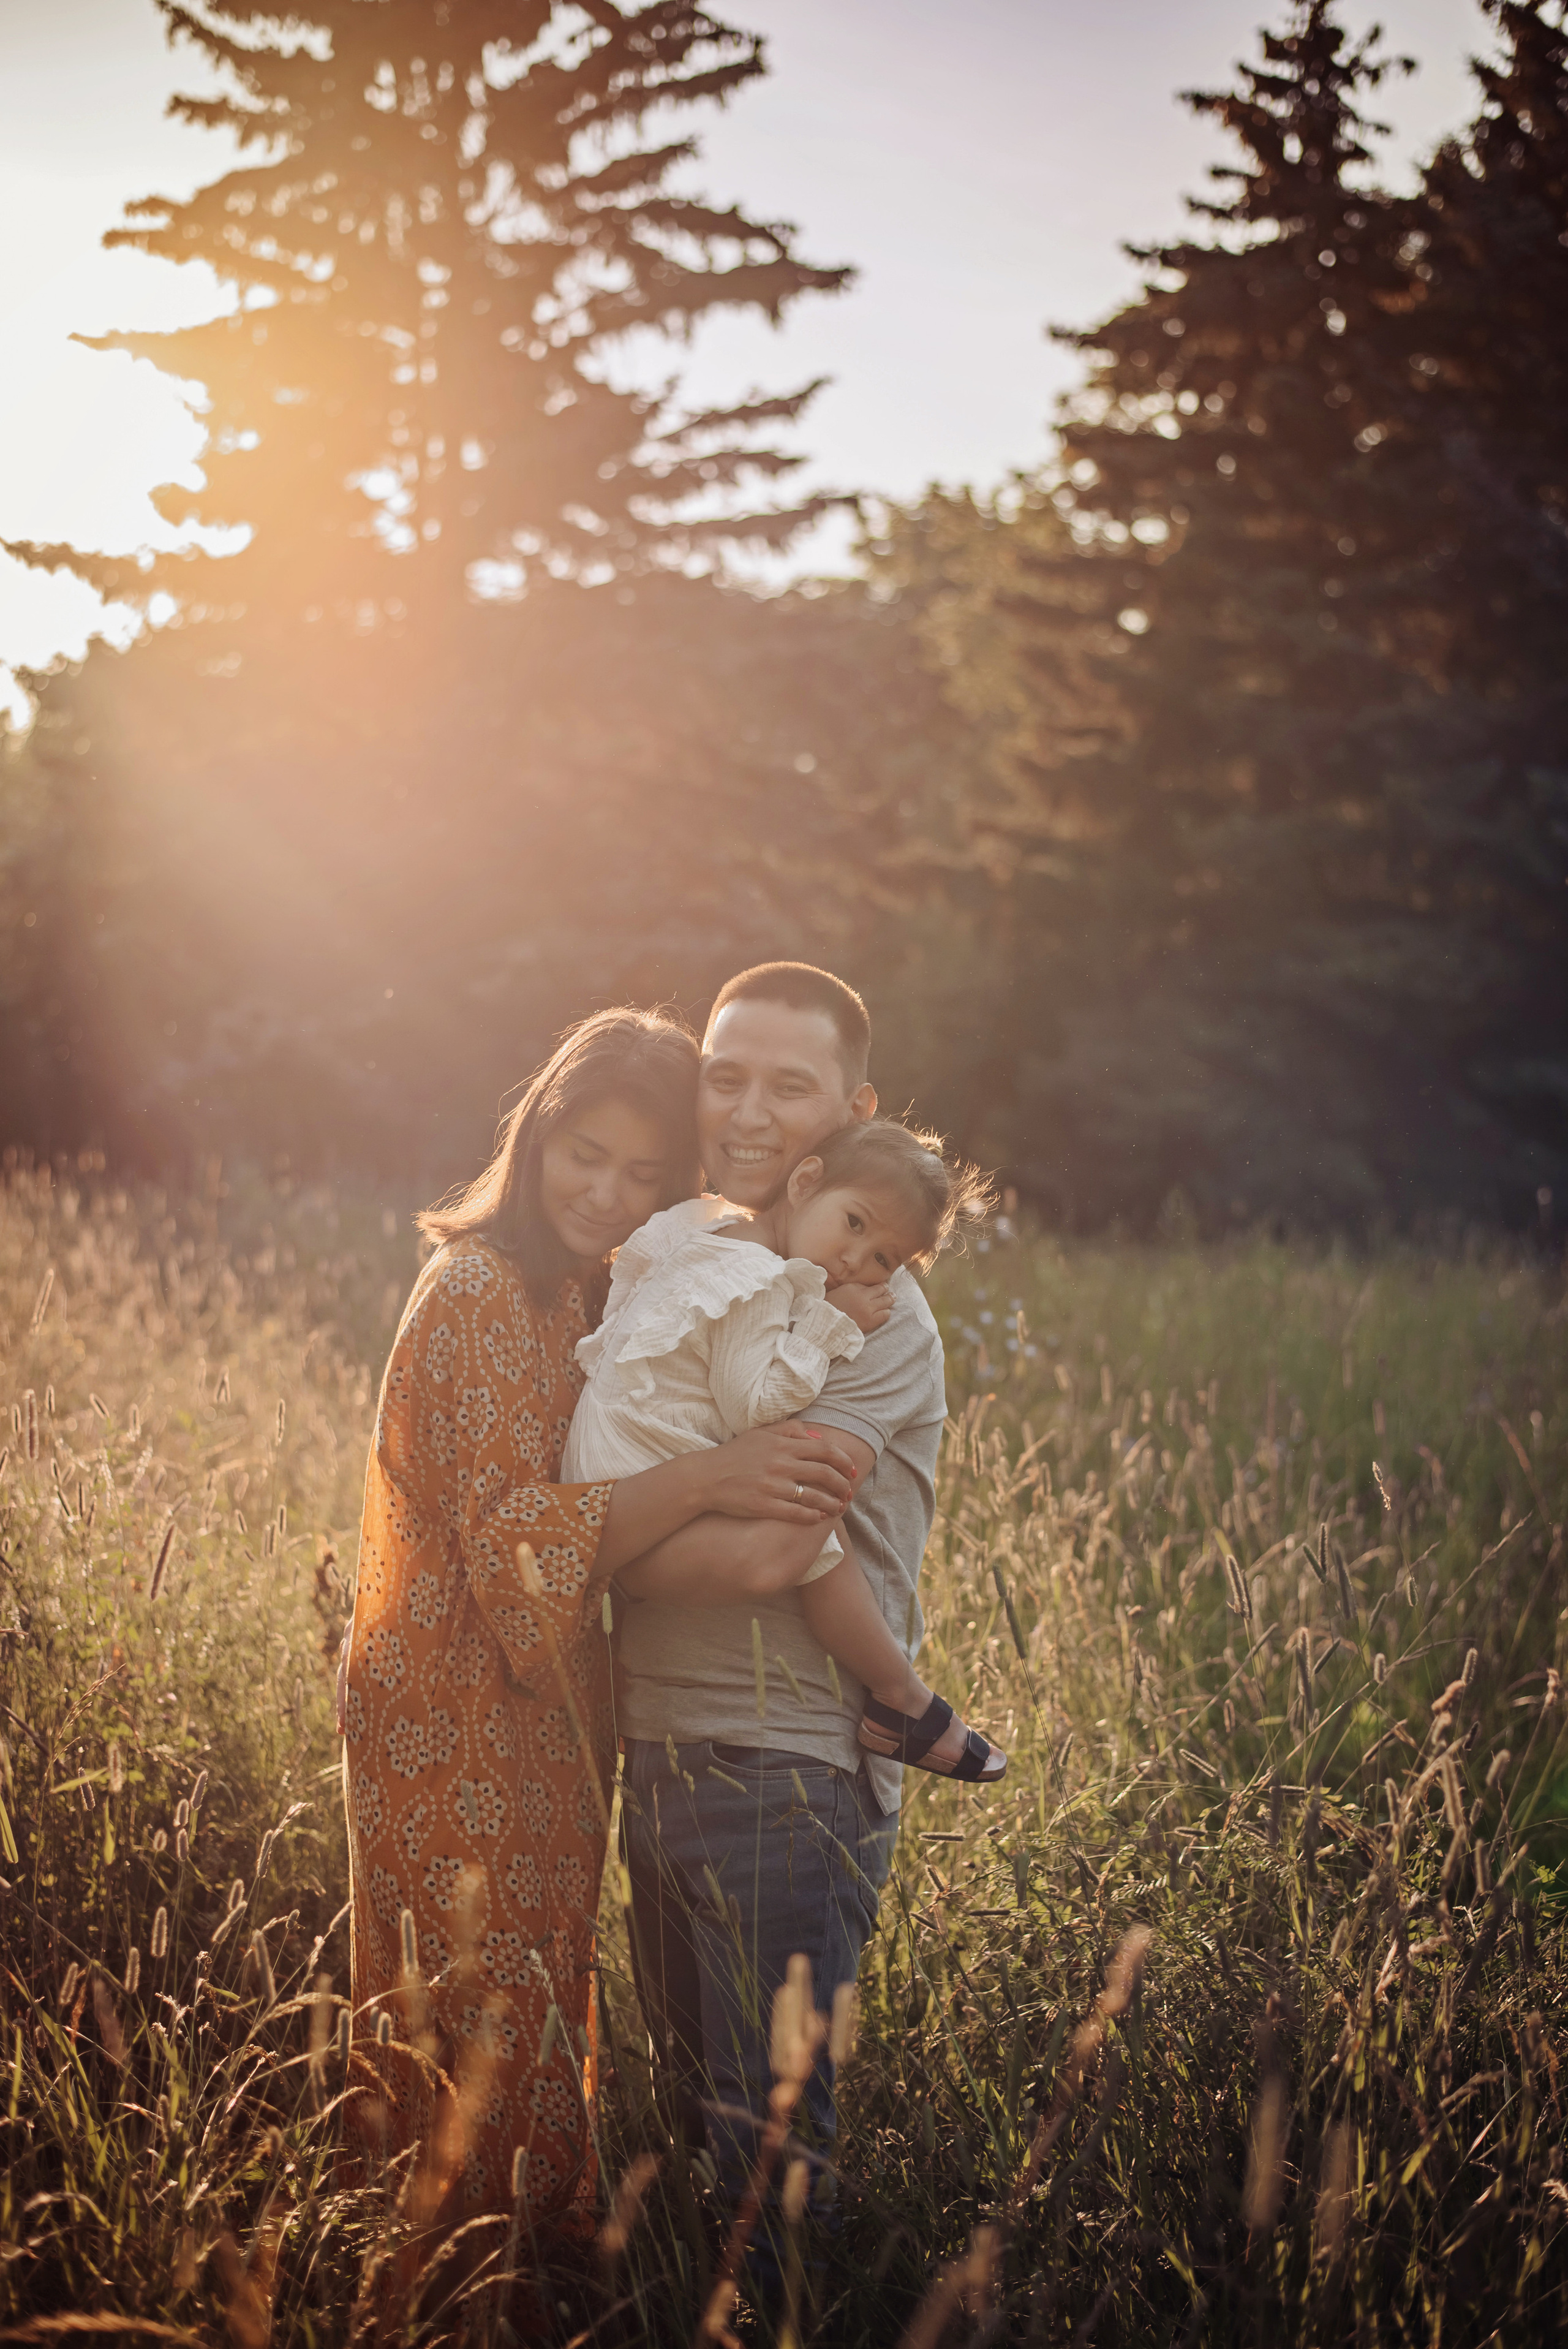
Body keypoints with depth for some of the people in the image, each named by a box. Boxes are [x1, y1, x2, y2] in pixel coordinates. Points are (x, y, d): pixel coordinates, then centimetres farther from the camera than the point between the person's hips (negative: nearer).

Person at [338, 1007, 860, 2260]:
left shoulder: (580, 1297, 13)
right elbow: (514, 1538, -25)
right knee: (494, 2034, -2)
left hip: (541, 1714, 9)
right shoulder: (483, 1291, -17)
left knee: (530, 2006, 17)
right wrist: (709, 1478, -35)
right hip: (462, 1727, -9)